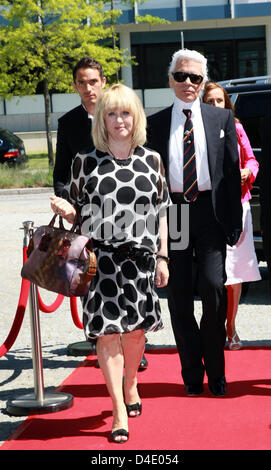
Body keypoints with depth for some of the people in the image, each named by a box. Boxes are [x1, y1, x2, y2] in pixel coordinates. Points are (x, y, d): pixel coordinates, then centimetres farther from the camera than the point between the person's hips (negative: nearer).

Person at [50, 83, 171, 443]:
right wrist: (66, 210, -16)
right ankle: (120, 413, 3)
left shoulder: (151, 160, 6)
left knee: (136, 329, 10)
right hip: (101, 259, -1)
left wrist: (162, 257, 6)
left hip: (140, 258, 2)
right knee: (107, 332, -4)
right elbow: (79, 211, 7)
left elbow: (161, 211, 9)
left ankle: (130, 386, 38)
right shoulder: (86, 162, 2)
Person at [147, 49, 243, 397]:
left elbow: (233, 172, 7)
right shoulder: (154, 124, 8)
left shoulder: (222, 119, 9)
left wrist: (235, 223, 1)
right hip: (172, 213, 1)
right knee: (179, 296, 4)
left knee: (214, 287, -11)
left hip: (210, 213, -1)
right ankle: (192, 373, 18)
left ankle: (215, 371, 8)